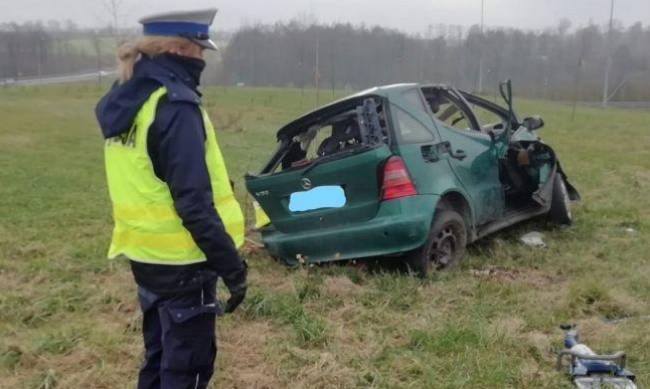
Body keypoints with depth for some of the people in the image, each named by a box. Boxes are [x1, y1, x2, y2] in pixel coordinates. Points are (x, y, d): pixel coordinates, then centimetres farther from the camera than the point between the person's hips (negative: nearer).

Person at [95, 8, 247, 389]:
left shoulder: (124, 101, 8)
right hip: (180, 262, -9)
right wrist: (231, 266, -17)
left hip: (145, 255, 9)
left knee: (160, 356, 22)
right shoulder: (174, 105, -21)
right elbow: (194, 203, -24)